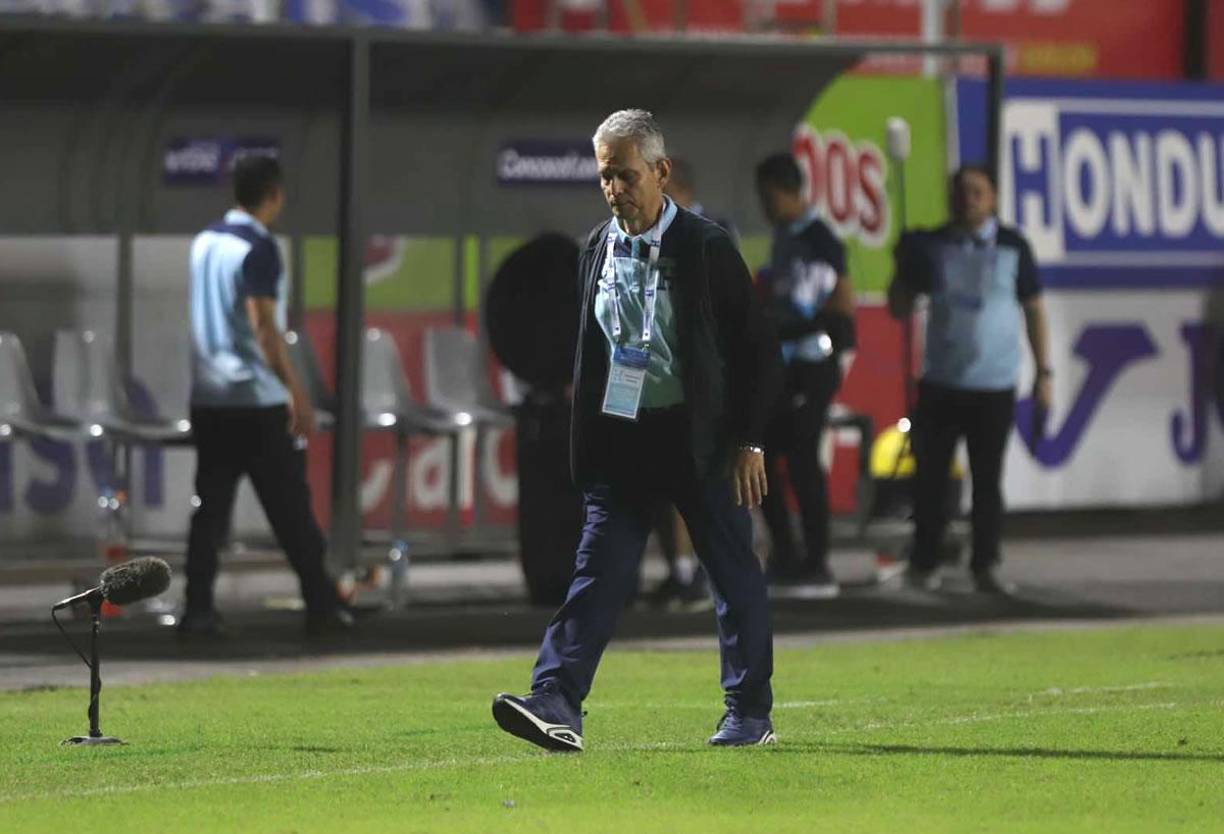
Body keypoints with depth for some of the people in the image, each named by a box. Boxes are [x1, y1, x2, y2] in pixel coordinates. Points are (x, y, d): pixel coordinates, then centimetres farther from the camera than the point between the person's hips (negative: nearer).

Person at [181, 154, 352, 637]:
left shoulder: (203, 244, 11)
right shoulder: (258, 249, -13)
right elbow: (263, 327, -18)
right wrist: (297, 393, -18)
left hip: (207, 397, 7)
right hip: (255, 398, -7)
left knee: (209, 507, 5)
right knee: (289, 507, 1)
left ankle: (198, 610, -1)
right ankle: (321, 606, 5)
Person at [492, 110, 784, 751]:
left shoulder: (706, 248, -7)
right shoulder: (597, 248, 8)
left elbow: (758, 349, -4)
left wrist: (749, 440, -8)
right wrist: (586, 431, 11)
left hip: (698, 439, -3)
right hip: (619, 439, 3)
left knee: (734, 576, 7)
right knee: (600, 571, -7)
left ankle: (750, 713, 19)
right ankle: (556, 705, -18)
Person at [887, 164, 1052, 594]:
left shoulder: (1012, 247, 2)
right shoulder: (931, 247, 4)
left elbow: (1033, 310, 6)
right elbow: (899, 309, 7)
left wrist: (1043, 373, 2)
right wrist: (906, 266, -10)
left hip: (995, 385, -1)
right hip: (941, 383, 1)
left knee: (988, 478, 3)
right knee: (931, 476, 3)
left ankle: (985, 566, 9)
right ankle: (924, 563, 13)